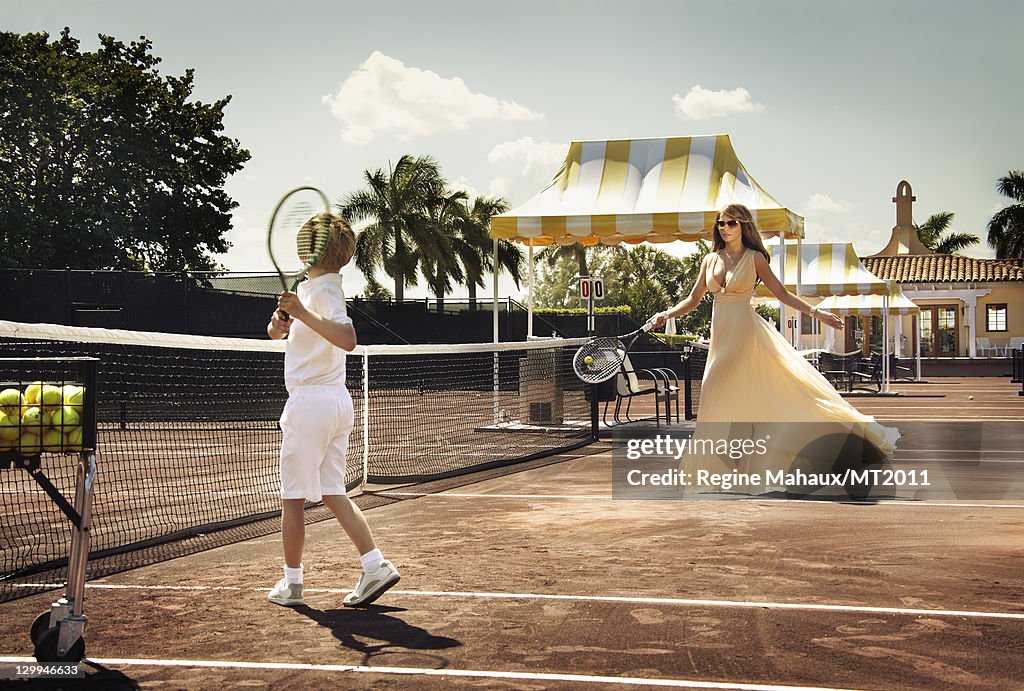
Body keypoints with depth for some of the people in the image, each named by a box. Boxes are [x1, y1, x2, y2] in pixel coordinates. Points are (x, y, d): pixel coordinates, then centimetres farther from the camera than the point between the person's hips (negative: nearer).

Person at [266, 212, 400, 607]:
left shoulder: (324, 289, -13)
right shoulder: (308, 286, 16)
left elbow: (348, 339, -30)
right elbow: (276, 333, 16)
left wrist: (303, 314, -34)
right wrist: (280, 321, -5)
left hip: (311, 401, -9)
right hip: (337, 401, 9)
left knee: (293, 497, 2)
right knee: (332, 493, 9)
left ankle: (292, 583, 11)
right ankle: (375, 567, 3)